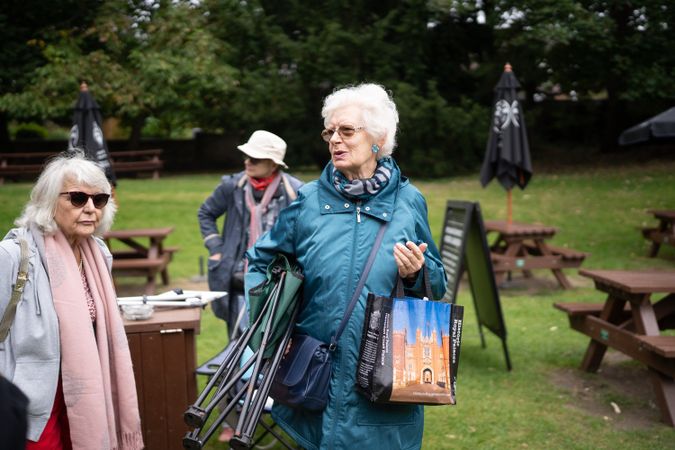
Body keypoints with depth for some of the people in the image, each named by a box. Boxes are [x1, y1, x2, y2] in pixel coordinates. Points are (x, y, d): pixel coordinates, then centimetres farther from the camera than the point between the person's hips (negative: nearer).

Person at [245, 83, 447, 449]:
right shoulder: (309, 200, 0)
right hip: (319, 377, 1)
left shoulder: (408, 202, 0)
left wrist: (416, 275, -13)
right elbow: (260, 262, 12)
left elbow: (438, 284, 8)